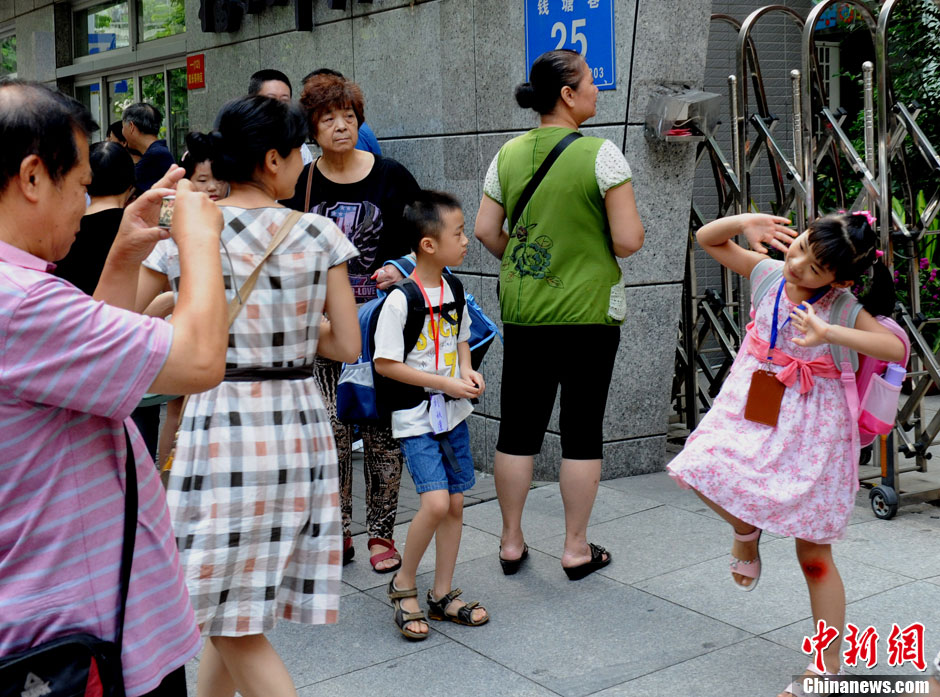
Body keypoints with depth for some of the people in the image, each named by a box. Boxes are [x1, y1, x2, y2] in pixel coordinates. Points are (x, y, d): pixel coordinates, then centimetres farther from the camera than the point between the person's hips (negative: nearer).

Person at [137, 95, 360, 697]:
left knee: (235, 621, 5)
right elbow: (347, 346, 0)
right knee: (234, 611, 18)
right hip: (300, 422, 3)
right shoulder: (320, 235, -1)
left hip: (220, 422, -3)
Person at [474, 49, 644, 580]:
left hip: (522, 311, 4)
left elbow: (485, 231, 4)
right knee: (583, 428, 6)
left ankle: (512, 542, 23)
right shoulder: (601, 154, -12)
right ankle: (577, 549, 15)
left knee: (518, 426, 12)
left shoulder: (509, 154, 2)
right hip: (588, 310, -4)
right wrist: (634, 229, 7)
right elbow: (629, 240, -15)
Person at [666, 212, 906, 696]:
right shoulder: (768, 273, -4)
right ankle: (745, 530, 14)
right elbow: (708, 238, 3)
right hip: (753, 409, 4)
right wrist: (745, 223, -17)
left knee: (813, 554, 4)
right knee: (703, 466, -21)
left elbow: (896, 348, -31)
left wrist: (828, 333, -41)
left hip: (808, 428, -4)